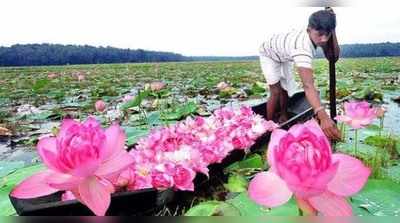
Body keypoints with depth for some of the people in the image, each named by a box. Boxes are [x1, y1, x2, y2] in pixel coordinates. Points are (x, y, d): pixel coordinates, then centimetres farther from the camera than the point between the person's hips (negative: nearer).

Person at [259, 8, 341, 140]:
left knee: (285, 88, 15)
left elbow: (333, 57, -25)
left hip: (283, 56, 7)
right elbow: (308, 85, -60)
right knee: (276, 92, -14)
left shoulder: (315, 34, -27)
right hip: (269, 54, -7)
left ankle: (283, 117, 35)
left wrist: (331, 31, -38)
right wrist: (323, 116, -71)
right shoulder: (302, 48, -49)